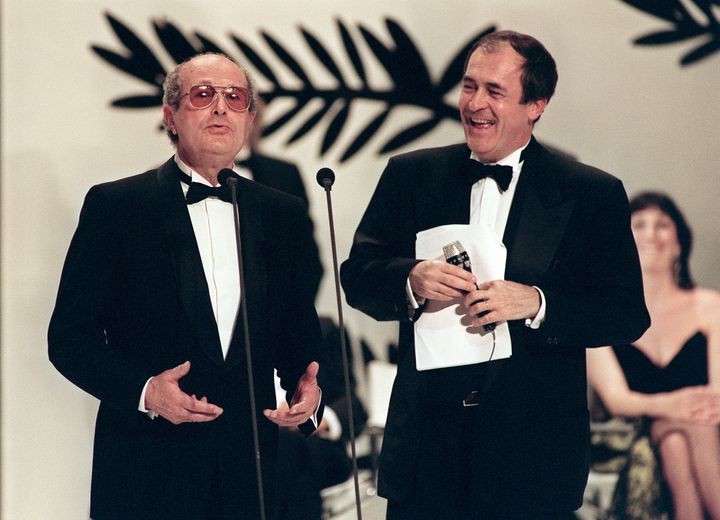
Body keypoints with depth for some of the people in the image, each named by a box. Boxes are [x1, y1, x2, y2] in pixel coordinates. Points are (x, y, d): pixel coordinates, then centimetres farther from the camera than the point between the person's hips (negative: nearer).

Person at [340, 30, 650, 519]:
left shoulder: (594, 195, 0)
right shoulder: (410, 175, 7)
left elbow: (628, 314, -5)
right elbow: (357, 278, 4)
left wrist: (535, 302, -21)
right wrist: (411, 280, -18)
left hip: (532, 451, -2)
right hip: (426, 438, 2)